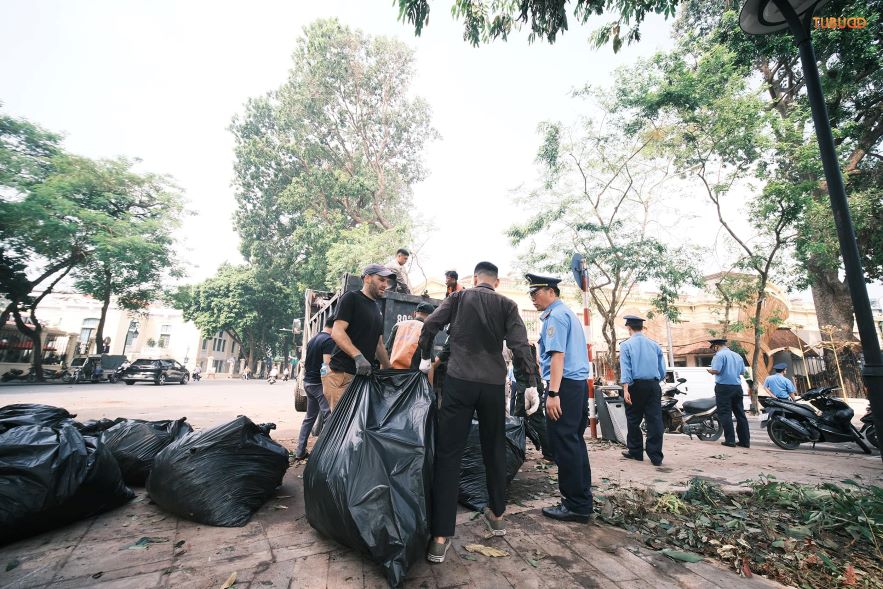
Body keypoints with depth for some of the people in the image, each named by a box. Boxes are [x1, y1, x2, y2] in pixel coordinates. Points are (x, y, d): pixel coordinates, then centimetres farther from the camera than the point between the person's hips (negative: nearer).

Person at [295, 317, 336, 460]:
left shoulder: (312, 339, 13)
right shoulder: (329, 340, -14)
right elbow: (326, 364, -22)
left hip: (308, 382, 9)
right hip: (319, 383, -9)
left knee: (309, 417, 16)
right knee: (330, 417, -5)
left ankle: (300, 451, 20)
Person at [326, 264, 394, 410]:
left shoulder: (377, 310, 22)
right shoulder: (351, 298, -2)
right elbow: (337, 332, -14)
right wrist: (358, 356, -27)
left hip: (365, 375, 7)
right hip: (343, 374, -7)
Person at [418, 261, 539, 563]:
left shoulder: (458, 297, 6)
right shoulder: (507, 305, 6)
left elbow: (429, 325, -1)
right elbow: (520, 345, -3)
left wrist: (425, 358, 14)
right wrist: (532, 384, -1)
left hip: (459, 381, -1)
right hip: (493, 384, 2)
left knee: (448, 453, 2)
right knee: (494, 450, 19)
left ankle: (441, 536, 4)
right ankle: (496, 516, 34)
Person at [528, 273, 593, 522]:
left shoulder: (555, 316, -10)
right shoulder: (569, 313, 20)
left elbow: (558, 355, -20)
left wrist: (553, 393, -23)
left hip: (565, 385, -10)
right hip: (580, 383, 10)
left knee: (563, 445, -3)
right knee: (575, 442, 15)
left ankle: (575, 506, 6)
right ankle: (582, 499, 25)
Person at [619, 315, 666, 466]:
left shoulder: (626, 345, -3)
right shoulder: (655, 345, 10)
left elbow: (625, 368, -12)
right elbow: (662, 371, 12)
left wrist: (625, 389, -16)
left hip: (636, 386, -3)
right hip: (654, 386, 4)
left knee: (634, 420, 9)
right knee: (655, 421, 5)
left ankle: (635, 452, 19)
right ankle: (656, 456, 7)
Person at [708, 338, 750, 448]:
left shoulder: (719, 355, -10)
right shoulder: (737, 355, 13)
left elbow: (716, 370, -20)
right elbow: (742, 371, 15)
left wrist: (709, 370, 0)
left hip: (724, 387, -7)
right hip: (737, 386, 7)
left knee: (725, 414, -2)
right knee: (740, 414, 11)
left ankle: (730, 440, -3)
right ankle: (745, 440, 15)